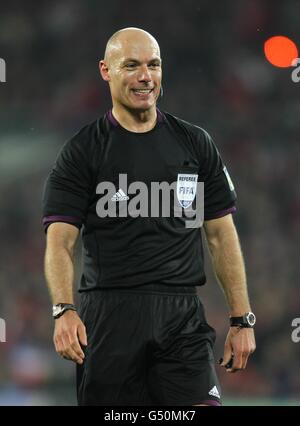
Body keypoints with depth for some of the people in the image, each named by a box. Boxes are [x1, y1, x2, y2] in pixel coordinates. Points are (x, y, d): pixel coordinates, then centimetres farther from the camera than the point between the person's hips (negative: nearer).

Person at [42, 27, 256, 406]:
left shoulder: (194, 143, 11)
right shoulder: (83, 151, 2)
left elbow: (221, 234, 13)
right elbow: (60, 239, -6)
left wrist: (242, 319, 6)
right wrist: (64, 311, -24)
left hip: (182, 317, 2)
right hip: (107, 315, -2)